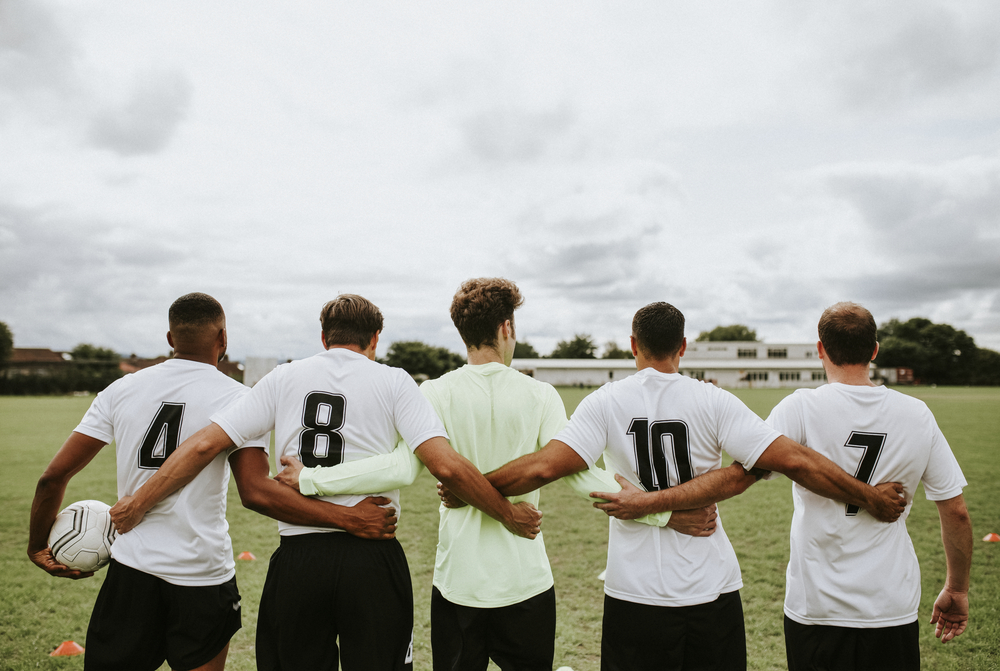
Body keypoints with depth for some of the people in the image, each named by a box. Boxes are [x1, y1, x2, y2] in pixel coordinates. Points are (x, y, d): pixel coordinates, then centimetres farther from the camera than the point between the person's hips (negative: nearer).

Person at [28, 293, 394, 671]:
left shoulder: (121, 391, 3)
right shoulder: (236, 398, -8)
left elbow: (53, 476, 4)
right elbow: (255, 490, -20)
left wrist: (39, 547, 20)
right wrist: (347, 519, -20)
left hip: (130, 568, 3)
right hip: (203, 576, -3)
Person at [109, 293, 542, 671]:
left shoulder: (284, 378, 7)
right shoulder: (392, 381, 0)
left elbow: (204, 445, 3)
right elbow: (446, 466, -12)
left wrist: (137, 505, 14)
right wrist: (509, 515, 1)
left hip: (297, 558, 2)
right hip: (372, 557, -2)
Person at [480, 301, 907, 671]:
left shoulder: (606, 402, -7)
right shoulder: (713, 401, -6)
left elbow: (545, 466, -16)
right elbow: (795, 461, -9)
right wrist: (871, 499, 3)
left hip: (636, 595, -1)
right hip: (713, 589, 1)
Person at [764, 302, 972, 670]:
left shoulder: (801, 408, -13)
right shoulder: (917, 415, -2)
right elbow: (956, 513, 4)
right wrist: (956, 590, 15)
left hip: (814, 609, -2)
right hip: (894, 612, 3)